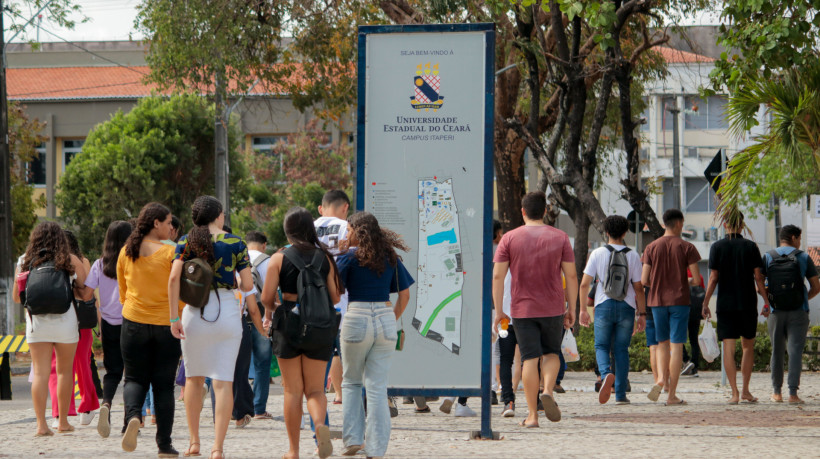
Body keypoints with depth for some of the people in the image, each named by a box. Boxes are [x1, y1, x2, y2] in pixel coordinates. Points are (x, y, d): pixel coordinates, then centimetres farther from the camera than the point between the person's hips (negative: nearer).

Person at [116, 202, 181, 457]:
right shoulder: (170, 253, -10)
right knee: (163, 385, 7)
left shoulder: (126, 252, 2)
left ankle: (133, 416, -20)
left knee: (135, 378, 11)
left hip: (133, 322, 2)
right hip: (166, 324, -2)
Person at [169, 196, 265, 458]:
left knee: (194, 378, 18)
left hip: (195, 312, 1)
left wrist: (174, 318, -8)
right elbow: (248, 286, -1)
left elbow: (174, 278, -10)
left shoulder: (186, 242, 1)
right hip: (227, 310, -1)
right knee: (223, 382, -2)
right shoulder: (235, 243, 1)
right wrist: (258, 321, 11)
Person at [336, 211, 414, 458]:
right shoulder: (390, 257, 8)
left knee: (351, 382, 16)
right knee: (377, 386, 4)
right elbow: (404, 294, 10)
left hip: (357, 320, -3)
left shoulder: (349, 257, -5)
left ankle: (353, 438, 7)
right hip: (385, 319, 3)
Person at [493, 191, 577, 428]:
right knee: (551, 353, 18)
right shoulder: (560, 237, 2)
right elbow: (571, 275, 0)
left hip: (522, 309, -1)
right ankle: (547, 391, -9)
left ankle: (532, 415, -1)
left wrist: (498, 311, 1)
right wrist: (571, 308, 9)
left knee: (530, 358, 2)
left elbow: (497, 276, -4)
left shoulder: (509, 238, 1)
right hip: (553, 308, 1)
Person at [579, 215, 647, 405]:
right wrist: (642, 314, 8)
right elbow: (638, 288, 2)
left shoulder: (597, 254, -1)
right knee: (621, 349, 8)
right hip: (626, 306, 1)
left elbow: (584, 284, -3)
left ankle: (606, 373, -24)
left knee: (601, 346, 8)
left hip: (604, 305, -1)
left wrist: (583, 309, 7)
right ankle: (620, 394, 4)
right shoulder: (633, 256, 2)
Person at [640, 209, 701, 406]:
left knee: (663, 343, 16)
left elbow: (644, 280, -1)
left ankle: (661, 379, -8)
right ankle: (672, 395, -2)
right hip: (679, 300, -2)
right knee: (676, 345, 0)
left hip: (657, 300, 2)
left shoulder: (651, 248, 3)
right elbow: (697, 278, -8)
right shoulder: (686, 247, -4)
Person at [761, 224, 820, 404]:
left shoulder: (768, 257, 3)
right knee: (795, 350, -4)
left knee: (777, 351, 13)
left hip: (776, 311, 2)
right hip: (798, 311, -2)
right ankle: (793, 393, -14)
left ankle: (777, 392, 18)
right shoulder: (804, 257, 1)